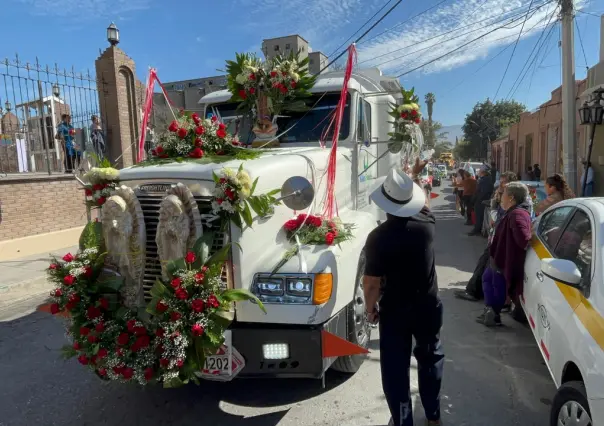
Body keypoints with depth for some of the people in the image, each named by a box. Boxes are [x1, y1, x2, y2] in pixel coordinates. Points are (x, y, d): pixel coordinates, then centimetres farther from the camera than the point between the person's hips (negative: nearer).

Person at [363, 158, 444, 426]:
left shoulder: (379, 237, -23)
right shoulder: (426, 224, -12)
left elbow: (372, 283, -19)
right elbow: (423, 205, 13)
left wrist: (370, 308, -1)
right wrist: (415, 178, 28)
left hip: (394, 311, -4)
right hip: (428, 306, 4)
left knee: (395, 368, 12)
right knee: (430, 358, 25)